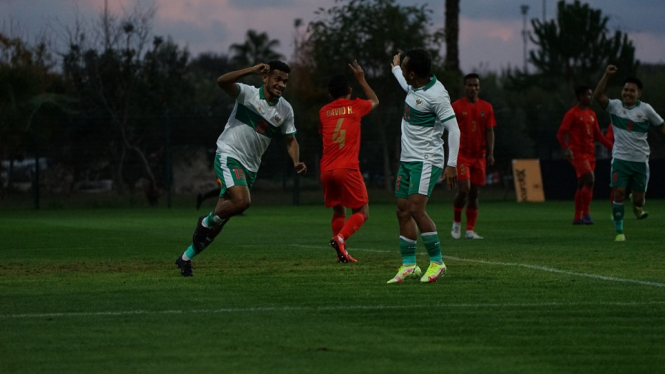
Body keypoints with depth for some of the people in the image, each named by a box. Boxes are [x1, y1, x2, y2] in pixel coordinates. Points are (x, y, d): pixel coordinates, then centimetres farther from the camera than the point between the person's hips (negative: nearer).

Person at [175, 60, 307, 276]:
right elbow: (222, 82, -28)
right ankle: (206, 222, -2)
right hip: (228, 156, -6)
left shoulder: (285, 110, 5)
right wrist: (251, 71, -38)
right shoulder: (249, 94, -10)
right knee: (242, 201, -31)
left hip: (250, 167, 6)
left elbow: (290, 140, 16)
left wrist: (296, 162, -2)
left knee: (220, 220, 7)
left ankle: (186, 258, 21)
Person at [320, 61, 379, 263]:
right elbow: (375, 101, 29)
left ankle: (342, 252, 7)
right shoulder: (356, 106, 6)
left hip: (326, 170, 4)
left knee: (338, 210, 20)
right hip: (348, 169, -4)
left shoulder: (324, 112, 13)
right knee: (362, 212, 4)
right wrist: (361, 79, 36)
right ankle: (340, 238, -22)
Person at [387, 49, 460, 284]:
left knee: (416, 209, -17)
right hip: (407, 159, 9)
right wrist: (395, 68, 51)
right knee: (403, 212, 6)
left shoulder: (436, 95, -19)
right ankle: (409, 265, 11)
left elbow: (454, 129, -19)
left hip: (426, 161, -9)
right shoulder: (414, 86, 7)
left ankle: (437, 262, -8)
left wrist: (451, 164, -23)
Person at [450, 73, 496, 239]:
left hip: (479, 156, 4)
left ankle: (470, 231, 7)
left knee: (474, 193, 3)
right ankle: (456, 221, 9)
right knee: (464, 190, -15)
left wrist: (490, 154, -2)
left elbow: (489, 132, 8)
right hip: (461, 155, -3)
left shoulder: (486, 108, 8)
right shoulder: (456, 106, -1)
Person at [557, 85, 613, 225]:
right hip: (578, 153, -8)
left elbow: (598, 135, 21)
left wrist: (611, 147, 13)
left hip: (590, 153, 8)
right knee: (589, 179, -20)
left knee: (582, 184, 8)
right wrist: (566, 149, -28)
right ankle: (585, 213, -15)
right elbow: (561, 133, -12)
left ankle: (577, 217, 12)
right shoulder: (572, 114, -7)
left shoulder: (591, 114, 16)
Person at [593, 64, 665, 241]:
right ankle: (619, 232, -1)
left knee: (639, 198, 3)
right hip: (620, 159, -1)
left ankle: (637, 206, 42)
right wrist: (607, 75, -26)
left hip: (640, 160, 1)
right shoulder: (615, 106, -2)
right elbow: (598, 95, -17)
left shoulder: (645, 109, -1)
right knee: (619, 193, -11)